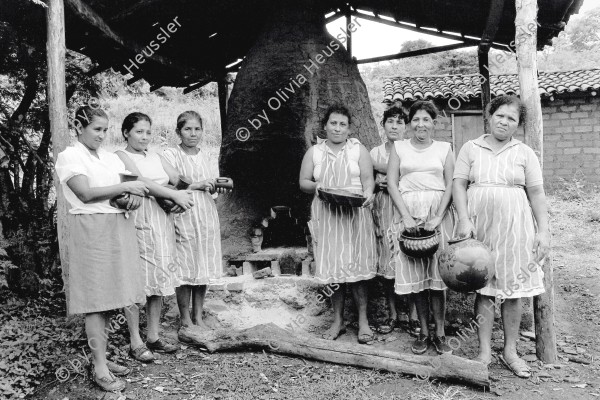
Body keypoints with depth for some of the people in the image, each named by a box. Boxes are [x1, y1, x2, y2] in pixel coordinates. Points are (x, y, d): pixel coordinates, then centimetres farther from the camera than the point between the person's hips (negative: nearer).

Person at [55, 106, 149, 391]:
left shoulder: (111, 158, 17)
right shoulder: (69, 157, -2)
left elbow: (133, 188, 13)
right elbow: (86, 193, -15)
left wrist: (135, 195, -10)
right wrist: (126, 186, -12)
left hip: (118, 229, 6)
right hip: (90, 230, -6)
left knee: (108, 297, 8)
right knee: (96, 299, -5)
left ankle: (101, 358, 18)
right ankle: (100, 369, 1)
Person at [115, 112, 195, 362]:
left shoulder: (156, 157, 20)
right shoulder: (121, 156, -1)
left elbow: (179, 179, 11)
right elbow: (140, 181, -15)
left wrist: (181, 196, -8)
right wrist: (173, 195, -18)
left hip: (163, 222, 7)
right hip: (137, 222, -7)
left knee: (159, 280, 9)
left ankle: (153, 337, 20)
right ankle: (135, 342, 6)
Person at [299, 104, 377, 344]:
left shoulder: (358, 149, 8)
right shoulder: (314, 152, 11)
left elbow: (368, 178, 0)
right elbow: (303, 182, 8)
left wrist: (368, 193, -21)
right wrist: (317, 186, -13)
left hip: (354, 215, -1)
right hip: (326, 216, 2)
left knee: (355, 265, -4)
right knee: (331, 267, 3)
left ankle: (363, 320, 8)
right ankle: (338, 321, 15)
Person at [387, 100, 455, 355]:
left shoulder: (444, 148, 10)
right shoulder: (399, 148, 10)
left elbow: (451, 185, 3)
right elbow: (392, 183, 3)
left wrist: (439, 217, -10)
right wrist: (406, 217, -8)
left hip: (438, 213, -1)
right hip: (408, 214, 1)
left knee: (437, 274, -2)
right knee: (414, 274, 1)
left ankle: (439, 333, 9)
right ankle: (423, 331, 13)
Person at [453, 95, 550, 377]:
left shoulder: (524, 153, 7)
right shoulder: (471, 148, 7)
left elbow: (537, 193, 5)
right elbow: (459, 184, 1)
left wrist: (543, 230, -2)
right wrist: (464, 221, -10)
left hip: (513, 227, 1)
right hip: (479, 226, 0)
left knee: (513, 290, 5)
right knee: (483, 288, 3)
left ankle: (510, 351, 18)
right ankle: (484, 351, 13)